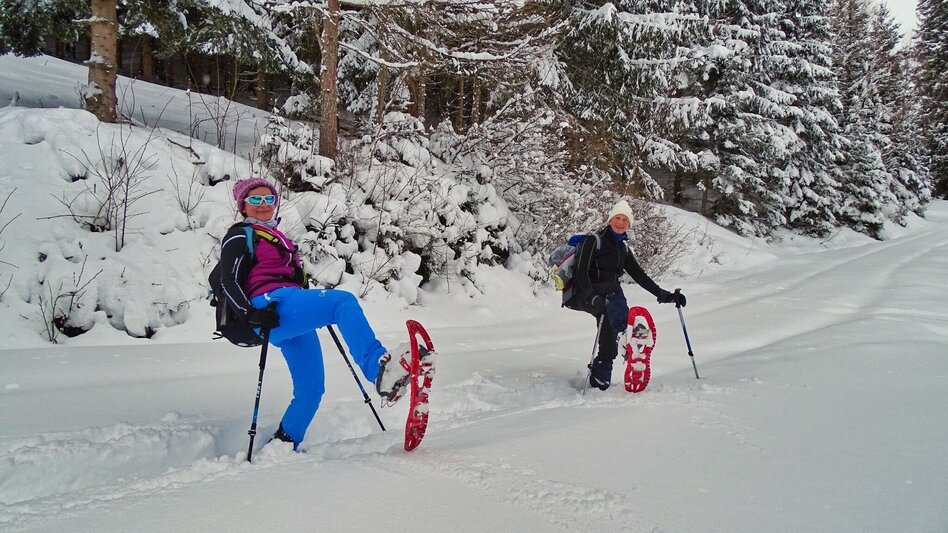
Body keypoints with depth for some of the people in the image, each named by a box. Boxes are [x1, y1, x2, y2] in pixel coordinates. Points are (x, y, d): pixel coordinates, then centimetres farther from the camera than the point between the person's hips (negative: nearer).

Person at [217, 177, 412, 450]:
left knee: (310, 389, 1)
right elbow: (229, 283, -4)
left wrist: (321, 310, 22)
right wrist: (251, 313, -21)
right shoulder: (240, 236, 8)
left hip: (294, 324, 9)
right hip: (272, 304, -9)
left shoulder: (277, 237, 32)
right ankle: (380, 368, -52)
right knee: (344, 301, -30)